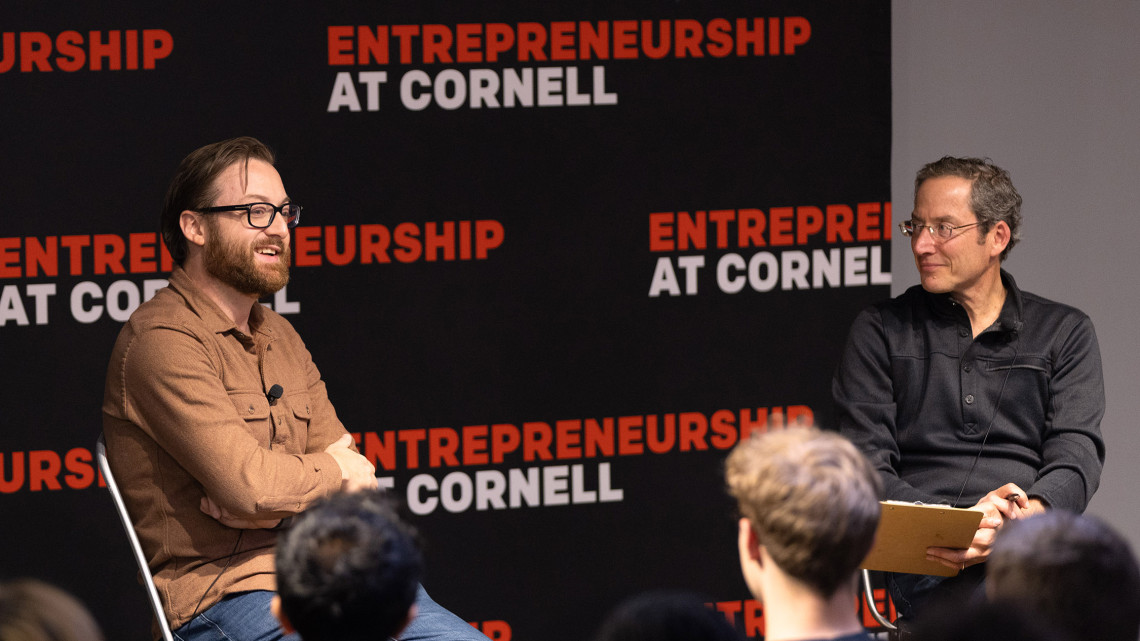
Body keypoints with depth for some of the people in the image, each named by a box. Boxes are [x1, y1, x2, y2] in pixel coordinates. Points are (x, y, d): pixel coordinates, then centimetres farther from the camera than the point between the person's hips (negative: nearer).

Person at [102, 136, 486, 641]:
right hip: (224, 594, -8)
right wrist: (329, 472, 3)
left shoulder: (278, 335, 20)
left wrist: (274, 497, -9)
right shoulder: (162, 340, -9)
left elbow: (354, 479, 14)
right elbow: (249, 483, -18)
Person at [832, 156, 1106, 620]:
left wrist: (1015, 523, -19)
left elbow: (1076, 452, 5)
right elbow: (866, 464, 6)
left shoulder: (1064, 333, 18)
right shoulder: (880, 332, 17)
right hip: (929, 560, -2)